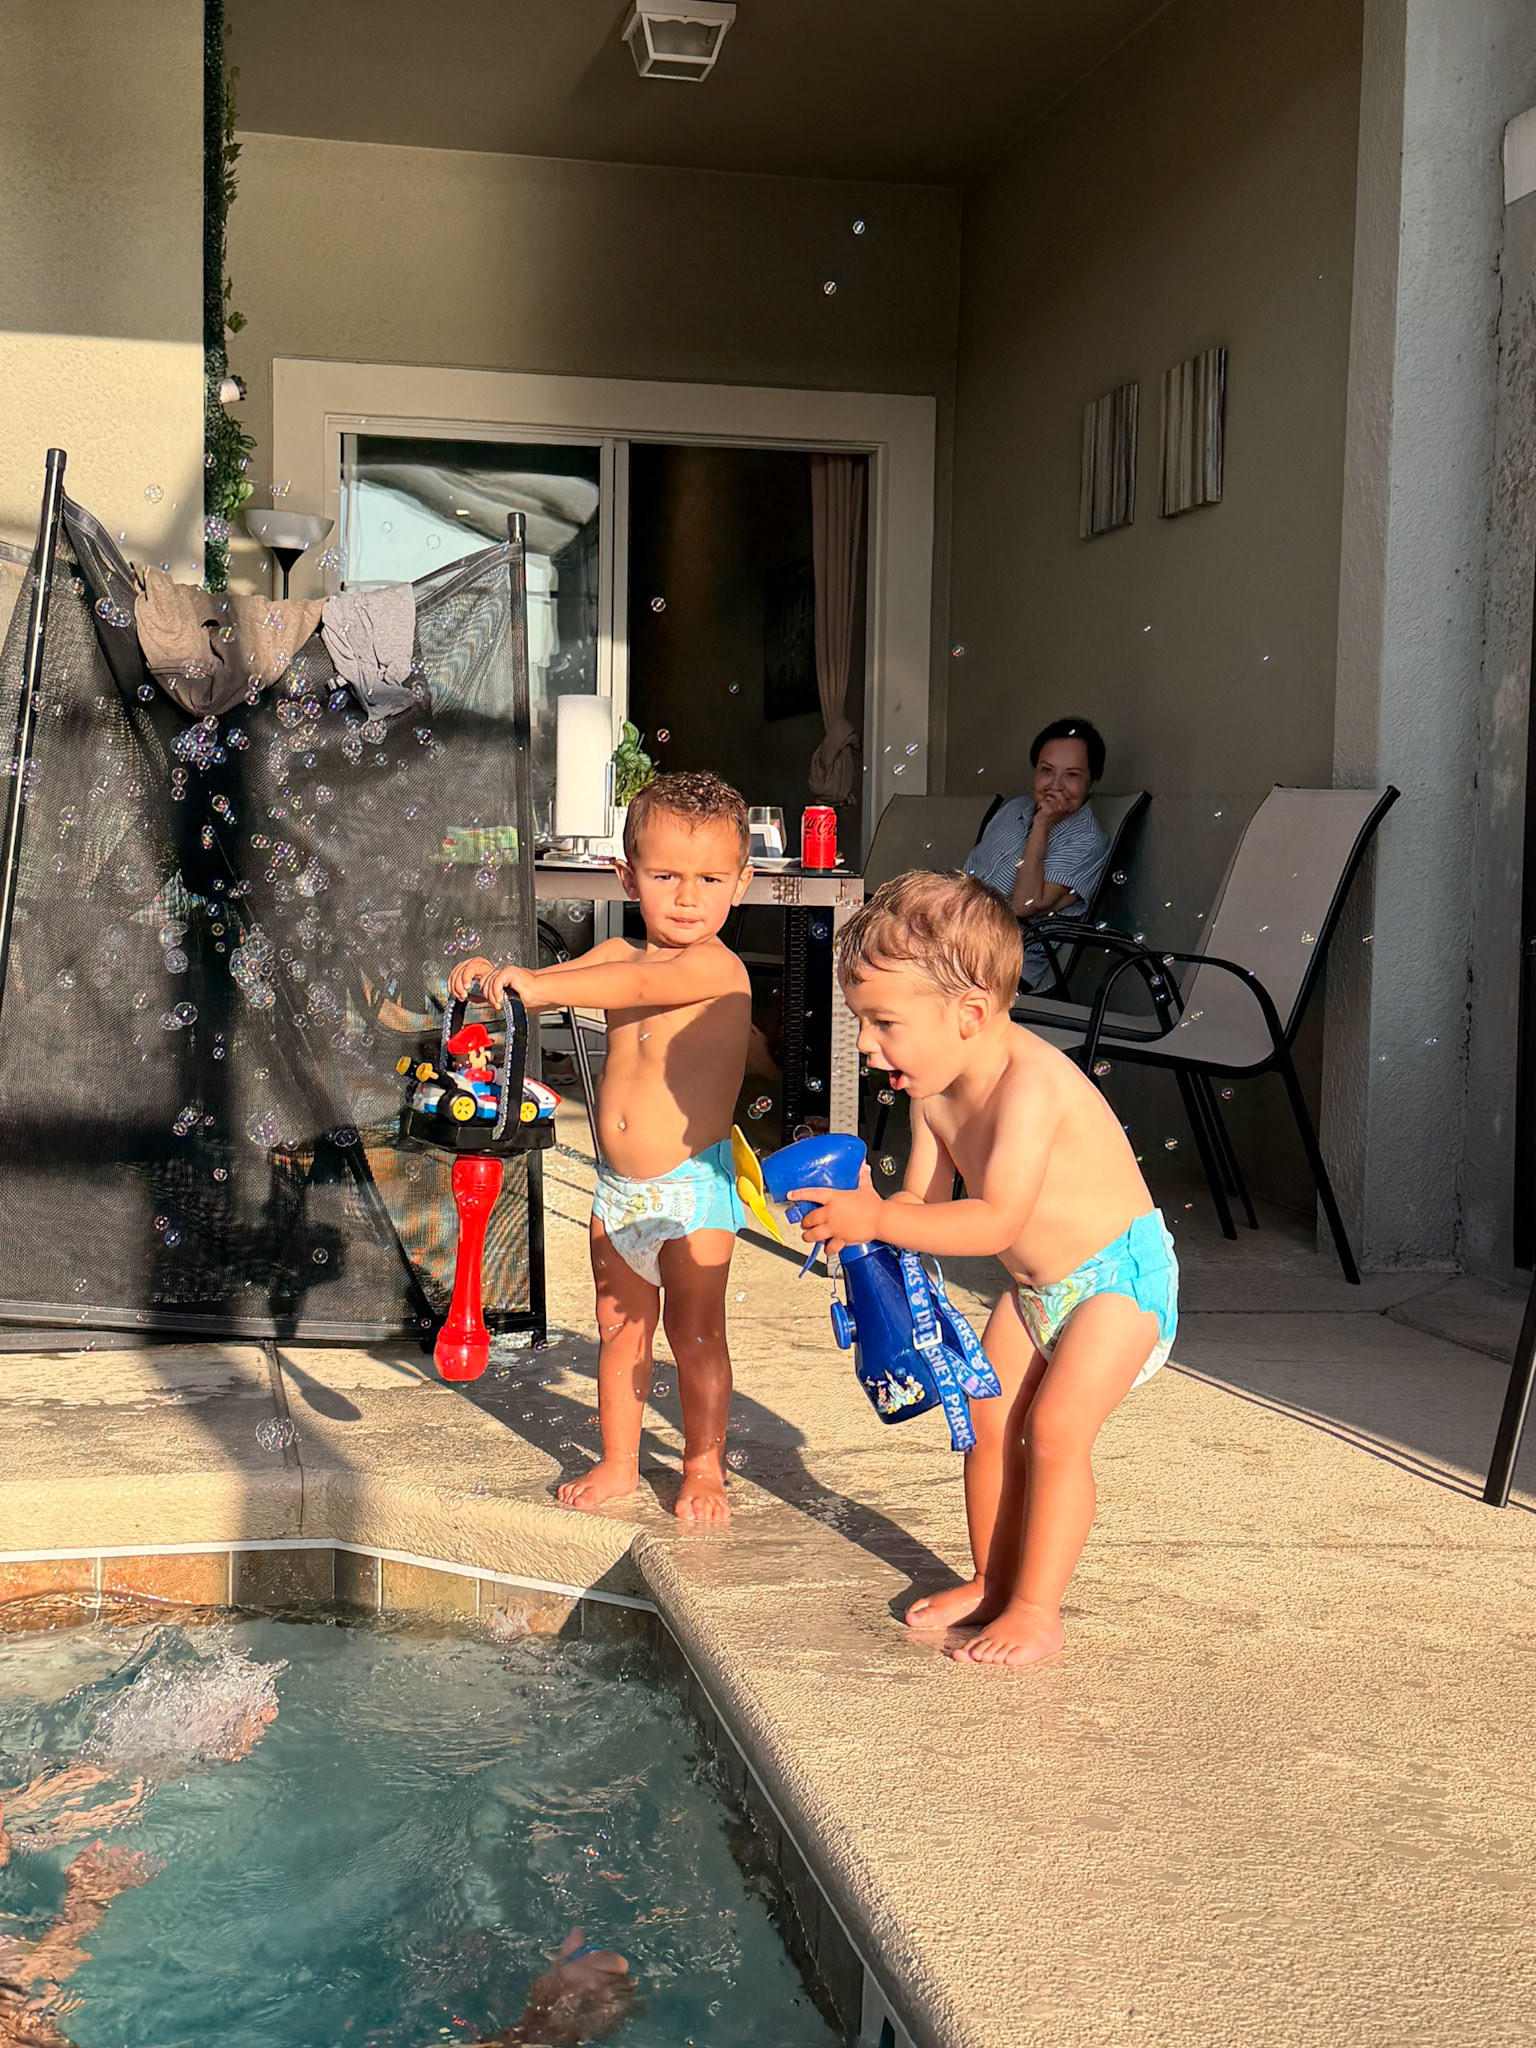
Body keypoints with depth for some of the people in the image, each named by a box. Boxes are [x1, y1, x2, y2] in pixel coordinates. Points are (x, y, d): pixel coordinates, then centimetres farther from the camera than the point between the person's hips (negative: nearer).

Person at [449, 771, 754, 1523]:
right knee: (620, 1330, 16)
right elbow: (557, 980, -3)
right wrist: (494, 975, -25)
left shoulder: (716, 967, -18)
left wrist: (538, 983, -42)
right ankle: (618, 1463, 30)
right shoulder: (619, 954, 5)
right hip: (618, 1186, 7)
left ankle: (703, 1468, 23)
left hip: (691, 1187, -7)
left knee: (695, 1334, 5)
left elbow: (636, 986, -34)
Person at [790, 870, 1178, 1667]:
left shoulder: (1031, 1084, -34)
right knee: (987, 1416, 7)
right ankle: (992, 1581, 21)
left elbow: (996, 1220, -41)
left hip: (1120, 1272, -9)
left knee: (1055, 1425, -16)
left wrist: (879, 1220, -46)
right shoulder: (932, 1089, -7)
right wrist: (861, 1210, -24)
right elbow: (925, 1200, -4)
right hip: (1034, 1283, 9)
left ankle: (1036, 1609, -6)